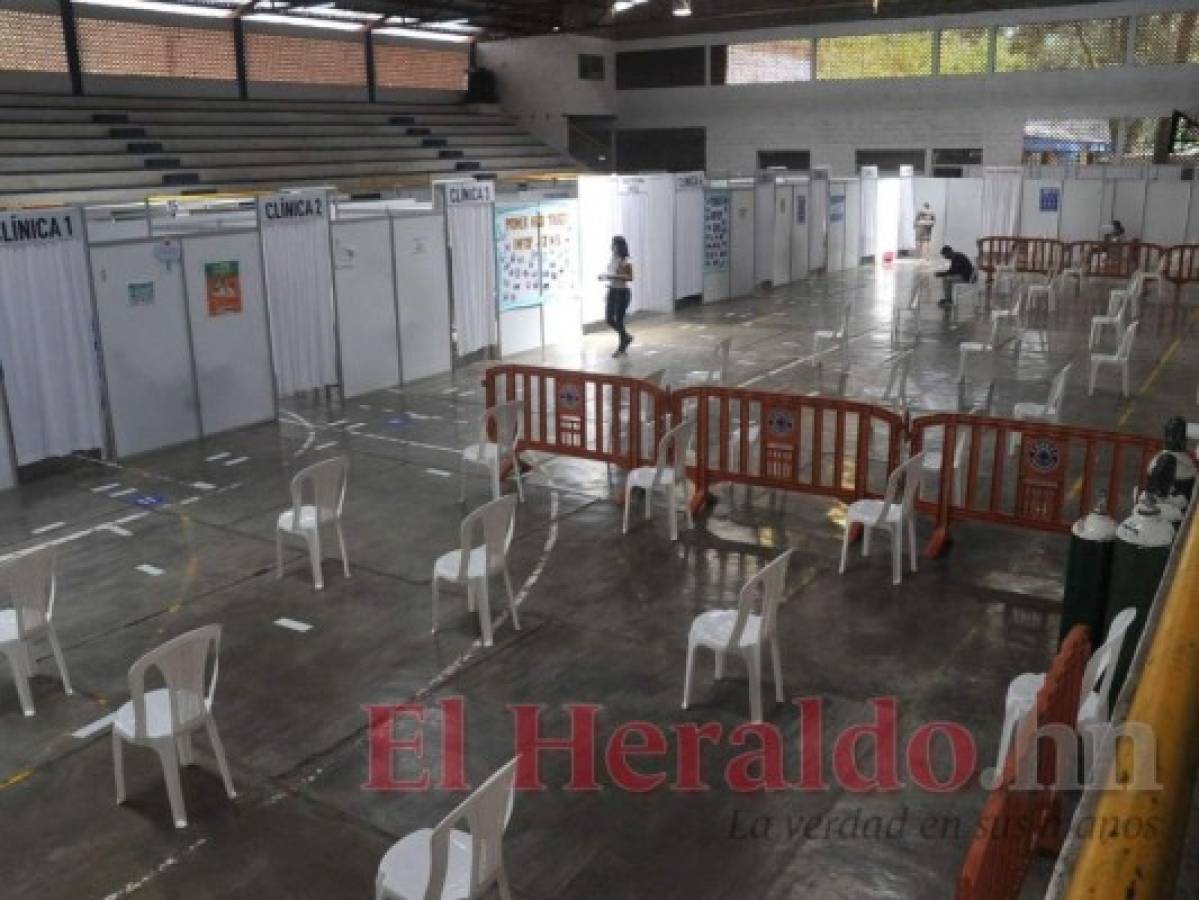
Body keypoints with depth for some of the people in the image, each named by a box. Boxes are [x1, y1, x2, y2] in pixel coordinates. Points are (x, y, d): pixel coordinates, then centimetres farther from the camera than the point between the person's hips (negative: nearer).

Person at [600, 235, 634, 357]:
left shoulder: (625, 261, -13)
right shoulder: (612, 259, 8)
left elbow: (630, 277, -19)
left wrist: (614, 276, -26)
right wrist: (604, 276, 1)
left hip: (622, 292, -7)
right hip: (612, 291, 8)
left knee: (618, 320, -2)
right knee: (609, 320, 7)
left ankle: (622, 347, 14)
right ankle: (626, 337, 29)